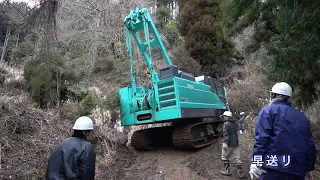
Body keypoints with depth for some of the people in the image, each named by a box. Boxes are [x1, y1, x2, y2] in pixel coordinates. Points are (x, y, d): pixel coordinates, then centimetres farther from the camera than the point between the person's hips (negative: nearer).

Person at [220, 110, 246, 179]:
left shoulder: (226, 124, -13)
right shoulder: (234, 123, 13)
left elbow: (225, 134, -23)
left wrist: (225, 142, -28)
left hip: (229, 144, -7)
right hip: (236, 143, 7)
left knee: (225, 157, 11)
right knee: (237, 158, 9)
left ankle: (227, 171, 18)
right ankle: (240, 173, 9)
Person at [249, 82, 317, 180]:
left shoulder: (268, 110, 0)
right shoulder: (302, 116, 16)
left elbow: (262, 138, -12)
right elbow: (310, 144, 17)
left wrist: (256, 162, -13)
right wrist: (309, 168, 27)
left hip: (274, 166, -5)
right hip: (298, 169, 6)